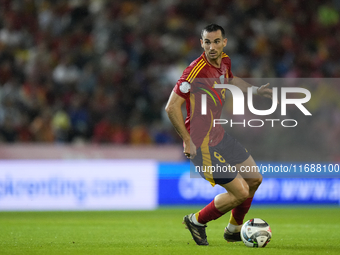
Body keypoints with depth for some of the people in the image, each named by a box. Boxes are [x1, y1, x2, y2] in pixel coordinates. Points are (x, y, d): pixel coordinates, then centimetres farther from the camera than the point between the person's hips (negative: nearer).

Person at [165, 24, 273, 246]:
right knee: (240, 192, -8)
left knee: (254, 179, 17)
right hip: (202, 144, -9)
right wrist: (188, 141, -24)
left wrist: (255, 90, 19)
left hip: (219, 134, 9)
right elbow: (172, 107, -26)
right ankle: (197, 221, 13)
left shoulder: (224, 61, 2)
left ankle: (234, 229, 36)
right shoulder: (197, 70, -26)